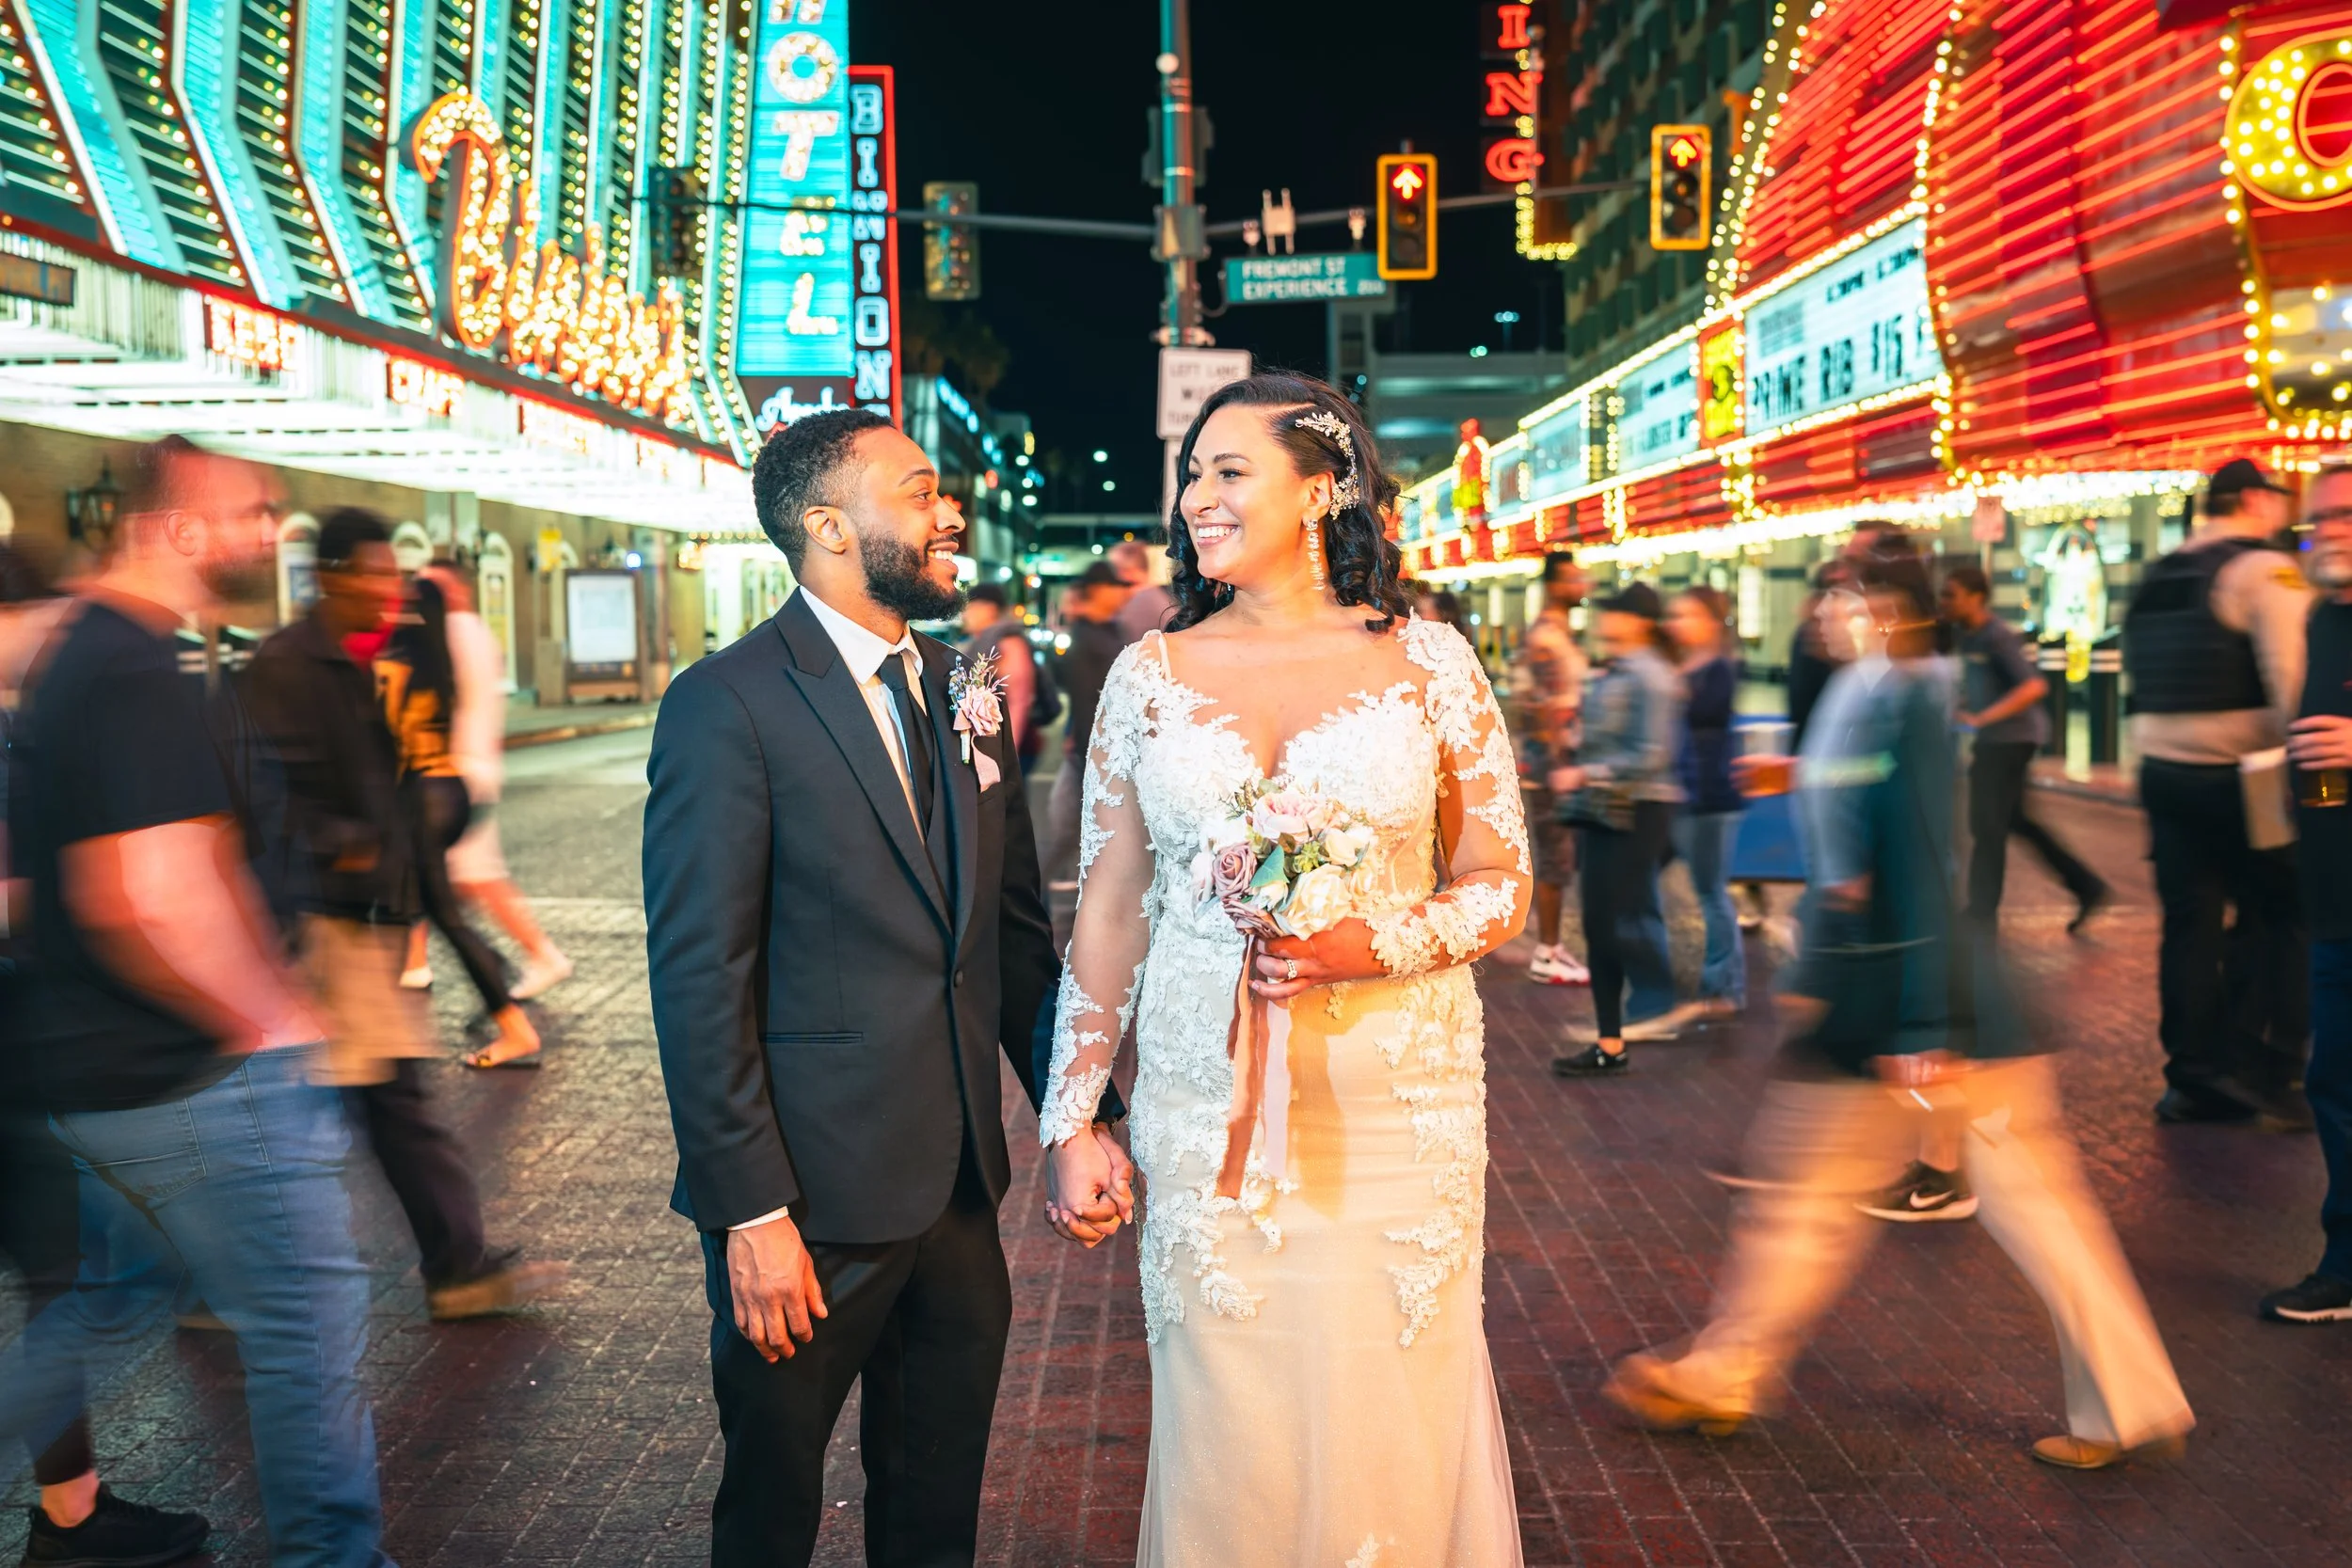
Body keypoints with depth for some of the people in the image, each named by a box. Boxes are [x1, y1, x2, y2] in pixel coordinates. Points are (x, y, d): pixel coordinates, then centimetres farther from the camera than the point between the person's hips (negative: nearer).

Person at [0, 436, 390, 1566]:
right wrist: (271, 1025, -18)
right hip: (188, 1079, -10)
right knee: (308, 1322, 1)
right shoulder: (138, 678, -21)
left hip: (98, 1060, 10)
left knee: (118, 1290, 26)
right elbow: (154, 900, -31)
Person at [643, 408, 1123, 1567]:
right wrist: (751, 1216, -17)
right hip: (810, 1210, -5)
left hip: (959, 1196, 6)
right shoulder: (726, 706, -13)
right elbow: (699, 982, -16)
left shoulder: (963, 697, 8)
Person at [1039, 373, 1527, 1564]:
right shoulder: (1150, 677, 4)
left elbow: (1501, 884, 3)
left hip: (1397, 1101, -1)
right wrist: (1070, 1121, 5)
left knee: (1393, 1415, 6)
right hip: (1206, 1110, 1)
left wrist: (1370, 946, -16)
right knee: (1230, 1430, 7)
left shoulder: (1425, 661, 0)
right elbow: (1107, 916, 7)